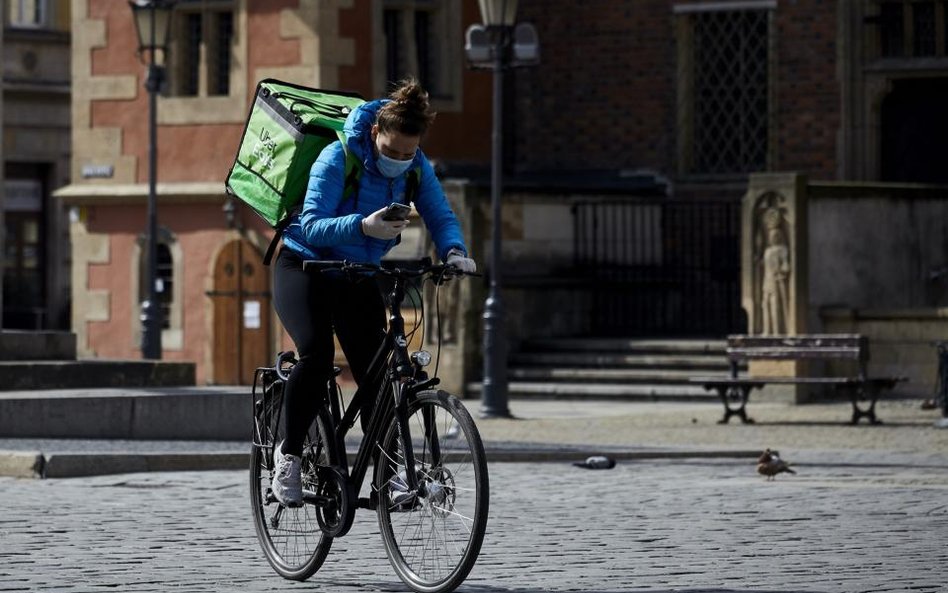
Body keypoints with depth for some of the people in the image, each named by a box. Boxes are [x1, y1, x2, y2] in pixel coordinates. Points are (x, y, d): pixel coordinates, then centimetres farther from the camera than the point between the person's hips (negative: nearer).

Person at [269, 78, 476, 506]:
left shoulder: (418, 167, -9)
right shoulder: (337, 159, -25)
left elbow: (441, 217, -9)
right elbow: (312, 225, -33)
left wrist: (454, 251, -32)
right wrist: (363, 227, -52)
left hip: (360, 278, 5)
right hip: (306, 267, -5)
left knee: (374, 371, -5)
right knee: (316, 355, -27)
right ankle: (288, 454, -12)